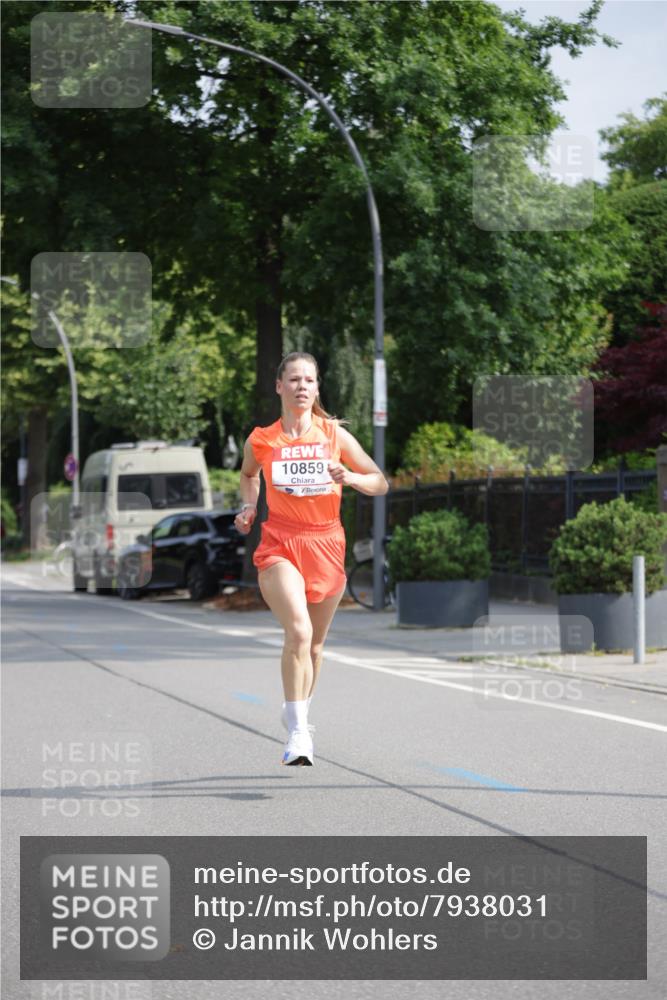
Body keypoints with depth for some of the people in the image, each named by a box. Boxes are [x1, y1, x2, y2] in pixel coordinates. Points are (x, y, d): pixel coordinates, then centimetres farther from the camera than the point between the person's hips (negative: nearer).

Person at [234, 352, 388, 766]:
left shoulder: (335, 435, 0)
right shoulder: (261, 441, 1)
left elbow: (381, 483, 4)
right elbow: (248, 475, 23)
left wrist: (349, 478, -15)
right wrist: (249, 506, 5)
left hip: (326, 545, 2)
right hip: (279, 545, -2)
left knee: (315, 643, 12)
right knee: (298, 631, -23)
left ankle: (299, 713, 37)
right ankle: (297, 733, -21)